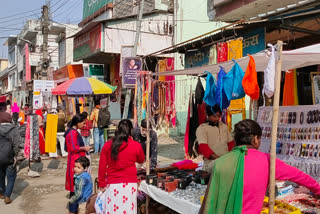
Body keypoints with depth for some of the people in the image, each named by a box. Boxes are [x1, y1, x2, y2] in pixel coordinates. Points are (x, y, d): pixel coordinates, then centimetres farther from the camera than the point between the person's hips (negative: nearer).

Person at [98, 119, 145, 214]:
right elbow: (141, 160, 13)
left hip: (112, 185, 2)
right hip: (129, 184, -1)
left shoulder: (108, 145, -2)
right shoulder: (136, 145, -6)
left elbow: (102, 166, 1)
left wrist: (102, 184, 11)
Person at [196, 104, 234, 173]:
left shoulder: (224, 126, 21)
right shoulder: (201, 128, 0)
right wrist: (217, 157, -27)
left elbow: (231, 142, 25)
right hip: (211, 162, -6)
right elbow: (203, 147, -12)